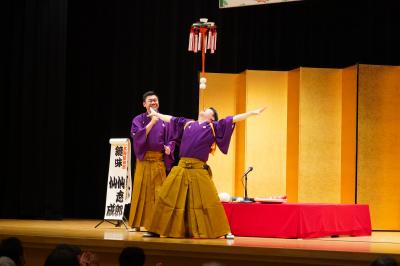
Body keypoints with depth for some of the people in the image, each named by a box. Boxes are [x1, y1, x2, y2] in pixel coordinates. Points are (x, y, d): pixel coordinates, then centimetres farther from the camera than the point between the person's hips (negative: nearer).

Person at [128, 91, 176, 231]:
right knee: (142, 191, 1)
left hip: (159, 161, 1)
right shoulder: (138, 120, 5)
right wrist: (152, 122, -15)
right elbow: (137, 136, -11)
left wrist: (168, 148, -13)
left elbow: (170, 140, 9)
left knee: (158, 192, 0)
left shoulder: (164, 121, 9)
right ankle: (137, 223, 7)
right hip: (143, 160, -1)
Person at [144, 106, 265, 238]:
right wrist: (155, 114, 45)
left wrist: (253, 112, 0)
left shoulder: (213, 127, 10)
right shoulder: (187, 123, 20)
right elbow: (170, 119, 34)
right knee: (166, 198, 3)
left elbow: (233, 119, 5)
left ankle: (225, 232, 4)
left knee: (210, 201, -5)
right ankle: (156, 230, 13)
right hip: (181, 168, 3)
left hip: (199, 170, -3)